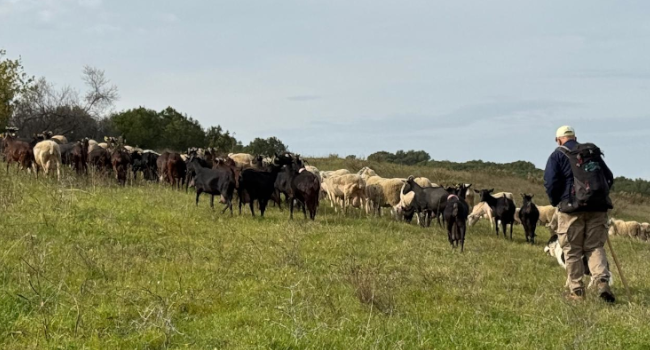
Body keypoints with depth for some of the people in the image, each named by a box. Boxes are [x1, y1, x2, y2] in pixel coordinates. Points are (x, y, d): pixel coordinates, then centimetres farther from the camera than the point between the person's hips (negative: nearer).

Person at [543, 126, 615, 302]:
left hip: (572, 208, -4)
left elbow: (551, 182, -8)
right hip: (597, 208, 4)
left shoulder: (558, 155, 1)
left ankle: (576, 291, 4)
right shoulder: (593, 152, 15)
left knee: (572, 251, 4)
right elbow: (609, 177, 15)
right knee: (595, 247, 8)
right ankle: (602, 281, -14)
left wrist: (555, 201, 8)